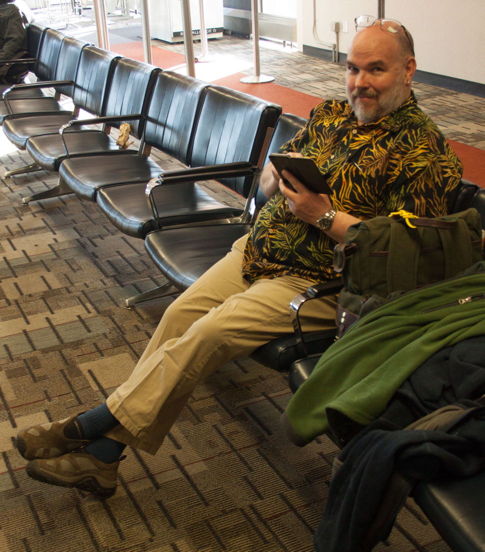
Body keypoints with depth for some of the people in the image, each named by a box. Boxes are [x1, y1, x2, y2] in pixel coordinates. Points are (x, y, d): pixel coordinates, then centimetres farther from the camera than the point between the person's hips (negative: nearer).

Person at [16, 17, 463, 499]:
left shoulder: (423, 149, -11)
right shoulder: (330, 114, 12)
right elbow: (268, 176, 18)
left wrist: (324, 214, -21)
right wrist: (280, 178, -6)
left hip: (317, 282, -7)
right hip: (259, 248, 7)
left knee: (209, 333, -19)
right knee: (180, 313, -9)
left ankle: (90, 427, -7)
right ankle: (102, 452, -5)